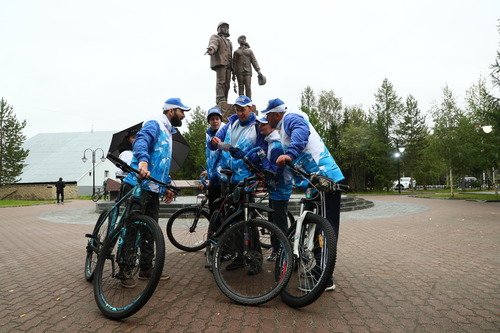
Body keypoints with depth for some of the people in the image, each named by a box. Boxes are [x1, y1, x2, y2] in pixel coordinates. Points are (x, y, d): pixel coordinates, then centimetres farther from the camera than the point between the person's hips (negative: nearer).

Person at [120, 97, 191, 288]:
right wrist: (142, 160, -49)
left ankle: (146, 268, 23)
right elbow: (141, 140, -29)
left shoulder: (167, 131, 22)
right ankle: (125, 271, 10)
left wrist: (166, 186, 26)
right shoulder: (154, 124, -6)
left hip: (154, 189, 9)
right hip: (138, 186, -9)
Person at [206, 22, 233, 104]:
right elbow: (213, 44, -12)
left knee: (227, 84, -3)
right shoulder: (215, 37, 13)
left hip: (228, 65, 6)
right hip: (219, 62, -6)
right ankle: (220, 101, -25)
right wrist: (211, 49, -36)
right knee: (221, 81, -18)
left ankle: (224, 102, -5)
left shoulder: (229, 42, 34)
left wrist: (233, 68, 15)